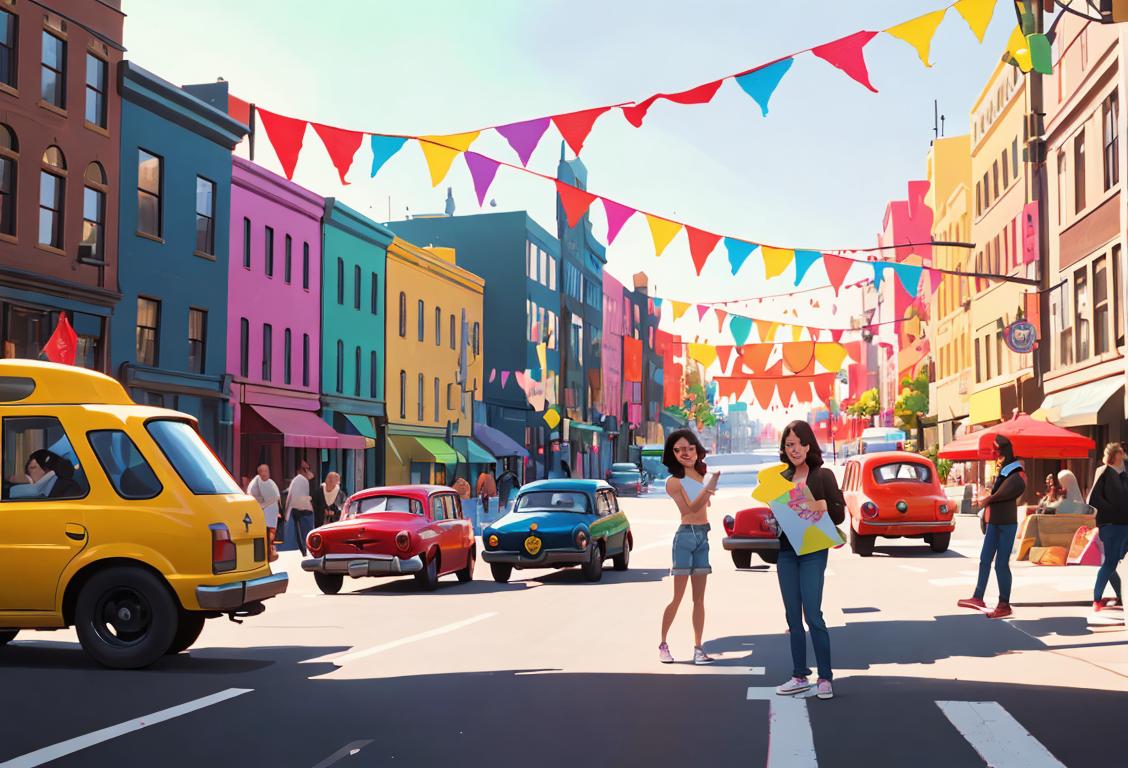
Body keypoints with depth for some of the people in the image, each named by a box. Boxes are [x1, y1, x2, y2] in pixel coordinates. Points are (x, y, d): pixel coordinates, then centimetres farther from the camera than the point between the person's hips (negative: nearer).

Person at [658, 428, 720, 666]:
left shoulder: (701, 474, 11)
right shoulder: (674, 481, -8)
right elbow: (690, 508, -19)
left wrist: (710, 490, 6)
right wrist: (709, 488, -31)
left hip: (703, 536, 6)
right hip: (686, 535, -6)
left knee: (699, 597, 5)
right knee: (677, 596, -5)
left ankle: (698, 648, 5)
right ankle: (663, 644, 6)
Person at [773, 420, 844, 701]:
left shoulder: (823, 475, -2)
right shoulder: (782, 478, 12)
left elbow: (839, 514, -3)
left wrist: (822, 507, -23)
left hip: (813, 551, -5)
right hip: (786, 551, 5)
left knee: (812, 614, -9)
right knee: (793, 617, 7)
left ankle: (825, 677, -1)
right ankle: (800, 676, 14)